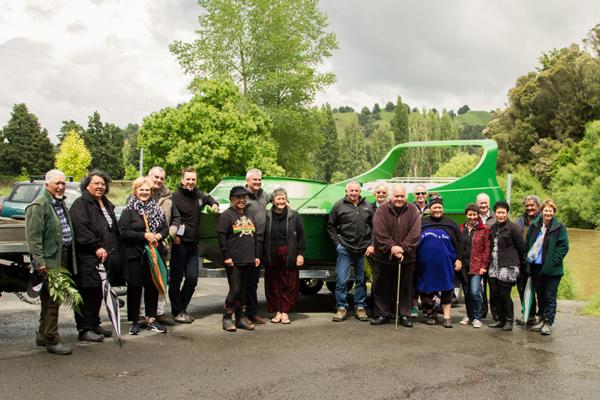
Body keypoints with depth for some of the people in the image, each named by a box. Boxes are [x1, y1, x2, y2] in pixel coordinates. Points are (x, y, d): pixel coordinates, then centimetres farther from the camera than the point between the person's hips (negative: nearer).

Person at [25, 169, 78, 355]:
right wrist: (39, 261, -22)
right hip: (49, 261, -9)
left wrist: (70, 259, 19)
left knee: (51, 299, 17)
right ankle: (52, 340, 2)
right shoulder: (39, 205, -11)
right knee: (51, 300, -5)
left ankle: (43, 335, 28)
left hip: (63, 258, 9)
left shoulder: (61, 203, 17)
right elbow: (33, 236, -17)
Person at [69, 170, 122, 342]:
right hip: (87, 258, -8)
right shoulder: (80, 204, -6)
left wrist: (116, 253, 19)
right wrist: (96, 247, -23)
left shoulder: (107, 205, 22)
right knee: (88, 294, -6)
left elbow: (114, 230, 28)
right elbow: (80, 228, -20)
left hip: (105, 257, 8)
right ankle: (85, 329, 0)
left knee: (98, 294, 14)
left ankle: (94, 325, 24)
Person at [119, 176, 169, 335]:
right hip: (135, 255, -4)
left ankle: (151, 319, 20)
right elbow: (123, 232, -12)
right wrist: (144, 235, -18)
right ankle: (134, 321, 13)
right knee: (135, 287, 2)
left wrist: (159, 235, -7)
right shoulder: (129, 210, -4)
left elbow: (165, 227, 15)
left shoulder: (156, 208, 11)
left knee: (153, 286, 9)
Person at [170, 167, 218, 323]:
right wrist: (173, 235, -20)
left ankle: (182, 309, 20)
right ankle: (177, 311, 13)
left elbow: (208, 198, 35)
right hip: (179, 243, -6)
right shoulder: (175, 197, -9)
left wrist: (214, 204, 14)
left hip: (193, 245, 6)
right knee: (176, 278, 2)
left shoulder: (198, 195, 13)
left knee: (192, 278, 5)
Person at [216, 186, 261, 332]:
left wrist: (256, 255, 15)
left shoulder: (249, 214, 17)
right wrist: (226, 256, -14)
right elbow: (221, 236, -9)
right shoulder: (227, 215, -3)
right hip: (234, 261, -6)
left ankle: (241, 318, 17)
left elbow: (254, 236, 20)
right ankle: (227, 318, 4)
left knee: (243, 290, 10)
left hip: (248, 260, 6)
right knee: (235, 290, -7)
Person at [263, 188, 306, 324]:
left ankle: (285, 312, 11)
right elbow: (262, 237, 6)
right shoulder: (267, 216, 5)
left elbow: (301, 236, 5)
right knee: (274, 285, 5)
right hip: (272, 257, 1)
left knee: (289, 285, 1)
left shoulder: (294, 215, 4)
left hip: (289, 256, -1)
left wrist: (300, 254, -2)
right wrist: (262, 256, 1)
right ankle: (277, 311, 15)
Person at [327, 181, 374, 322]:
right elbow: (331, 226, 5)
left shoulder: (368, 206, 8)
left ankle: (360, 307, 19)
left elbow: (374, 227, 9)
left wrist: (371, 245, 0)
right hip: (345, 249, -2)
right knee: (341, 280, -3)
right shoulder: (339, 205, 1)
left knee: (361, 280, 10)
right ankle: (341, 308, 8)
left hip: (363, 250, 2)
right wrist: (337, 243, -1)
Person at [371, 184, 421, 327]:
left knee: (405, 288, 7)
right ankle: (382, 314, 18)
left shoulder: (413, 211, 0)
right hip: (383, 257, 0)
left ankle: (404, 315, 18)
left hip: (406, 257, 0)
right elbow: (379, 232, -12)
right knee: (382, 288, 7)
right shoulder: (382, 210, -3)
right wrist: (391, 247, -21)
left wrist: (403, 248, -18)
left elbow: (414, 234, -8)